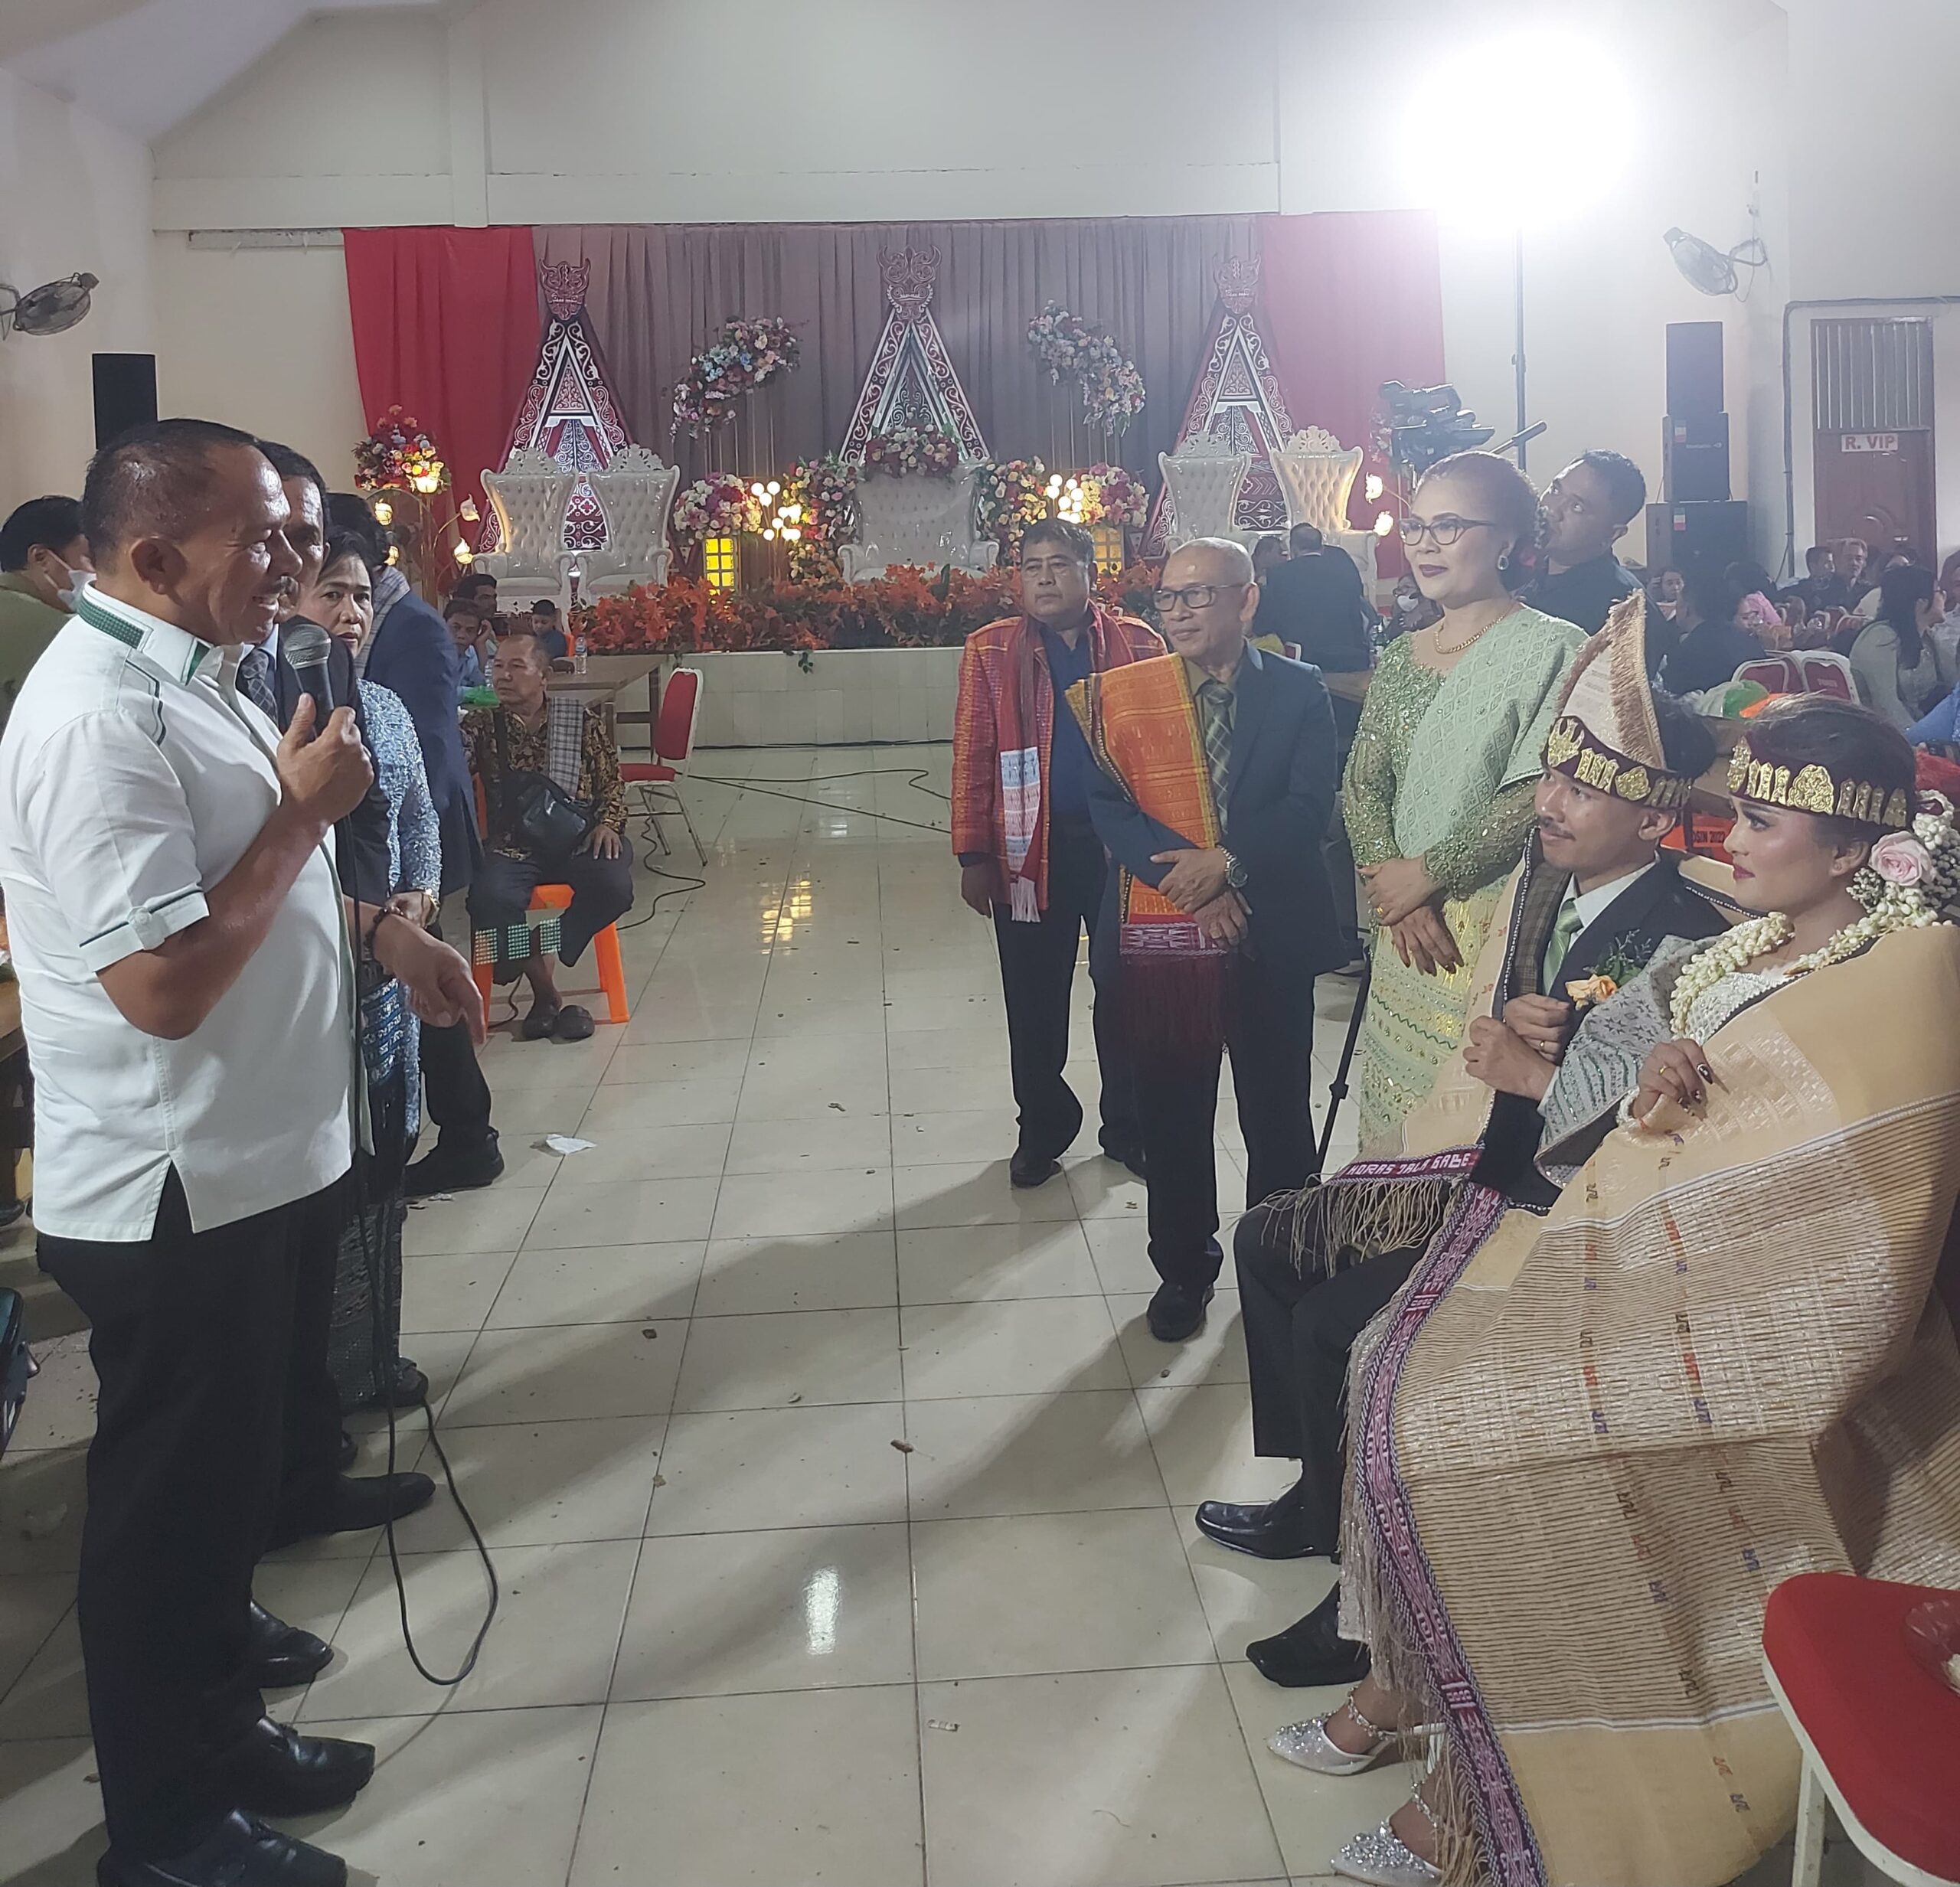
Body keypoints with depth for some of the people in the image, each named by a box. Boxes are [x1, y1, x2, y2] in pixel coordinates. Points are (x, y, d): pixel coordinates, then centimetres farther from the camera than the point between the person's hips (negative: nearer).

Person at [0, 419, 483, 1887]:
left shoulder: (190, 675, 10)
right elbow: (164, 982, -29)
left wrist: (378, 932, 13)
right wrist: (304, 810, -20)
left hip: (255, 1163, 10)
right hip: (175, 1196, -10)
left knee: (232, 1477, 22)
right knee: (169, 1506, 7)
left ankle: (222, 1726, 41)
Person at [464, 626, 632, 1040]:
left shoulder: (580, 719, 10)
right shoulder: (482, 725, 11)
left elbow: (612, 781, 13)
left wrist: (607, 822, -5)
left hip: (577, 837, 0)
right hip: (512, 844, 0)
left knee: (614, 885, -32)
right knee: (489, 898, -32)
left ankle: (542, 961, -10)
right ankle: (549, 996, -15)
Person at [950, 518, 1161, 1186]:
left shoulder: (1137, 644, 2)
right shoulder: (990, 650, 1)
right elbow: (972, 757, -1)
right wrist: (974, 855, -6)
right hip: (1031, 846, 0)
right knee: (1034, 998, 8)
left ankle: (1130, 1127, 27)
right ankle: (1043, 1129, 25)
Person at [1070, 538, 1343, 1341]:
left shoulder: (1298, 691, 0)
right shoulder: (1122, 695, 1)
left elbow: (1308, 805, -9)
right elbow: (1110, 808, -7)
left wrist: (1228, 864, -21)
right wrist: (1187, 879, -18)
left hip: (1271, 935, 0)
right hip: (1159, 936, 1)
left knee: (1277, 1109, 12)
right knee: (1172, 1110, 10)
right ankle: (1184, 1266, 28)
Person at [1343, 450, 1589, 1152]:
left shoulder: (1552, 648, -8)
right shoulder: (1402, 657, 12)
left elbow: (1537, 800, -16)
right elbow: (1361, 786, 7)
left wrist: (1426, 873, -11)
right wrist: (1394, 888, -9)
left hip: (1501, 929, -6)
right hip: (1406, 932, 6)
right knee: (1396, 1117, 10)